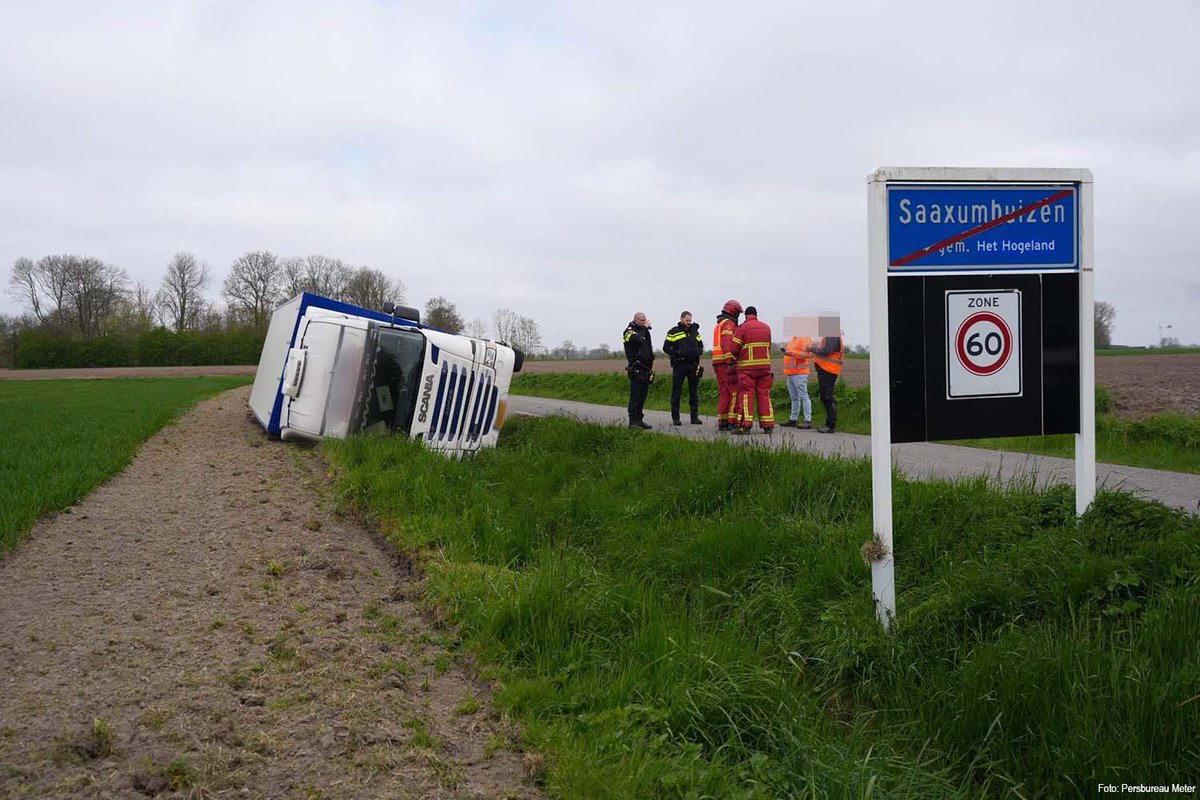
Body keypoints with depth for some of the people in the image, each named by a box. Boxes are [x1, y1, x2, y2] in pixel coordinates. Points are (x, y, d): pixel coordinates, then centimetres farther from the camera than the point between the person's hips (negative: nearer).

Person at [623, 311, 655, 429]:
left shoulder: (644, 331, 20)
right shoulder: (629, 331, -6)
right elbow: (638, 339, -28)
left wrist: (651, 362, 23)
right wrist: (645, 328, -13)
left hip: (645, 368, 8)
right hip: (636, 369, -8)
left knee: (643, 395, 9)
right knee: (635, 395, -10)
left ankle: (639, 419, 14)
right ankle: (633, 421, -9)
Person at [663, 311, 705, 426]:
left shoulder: (695, 331, 15)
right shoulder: (674, 332, 0)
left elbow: (701, 345, 24)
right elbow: (666, 347, -3)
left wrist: (698, 352, 3)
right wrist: (676, 354, -14)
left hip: (693, 365, 4)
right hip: (679, 365, -4)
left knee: (694, 392, 7)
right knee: (676, 392, -1)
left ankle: (695, 416, 13)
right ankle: (675, 418, 3)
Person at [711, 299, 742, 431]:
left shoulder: (719, 325, 23)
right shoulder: (729, 324, -7)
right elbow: (727, 344, -19)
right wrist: (731, 363, -25)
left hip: (718, 362, 9)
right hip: (726, 363, -9)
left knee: (724, 393, 8)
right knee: (736, 392, -9)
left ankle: (722, 422, 5)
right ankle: (732, 421, -14)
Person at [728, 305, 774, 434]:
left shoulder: (742, 328, -5)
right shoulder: (766, 327, 12)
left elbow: (734, 348, -6)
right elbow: (768, 347, 15)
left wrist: (736, 358, 13)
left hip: (747, 367, -4)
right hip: (765, 365, 5)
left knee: (746, 395, -4)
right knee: (764, 395, 8)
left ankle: (745, 425, -12)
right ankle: (768, 425, 7)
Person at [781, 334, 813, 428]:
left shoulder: (805, 339, -8)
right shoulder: (792, 339, 20)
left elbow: (805, 354, -19)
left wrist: (791, 352, -25)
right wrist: (786, 351, 13)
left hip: (799, 374, -9)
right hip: (790, 373, 9)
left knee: (803, 397, -10)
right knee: (794, 398, 13)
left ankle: (808, 421, -11)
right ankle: (793, 419, 17)